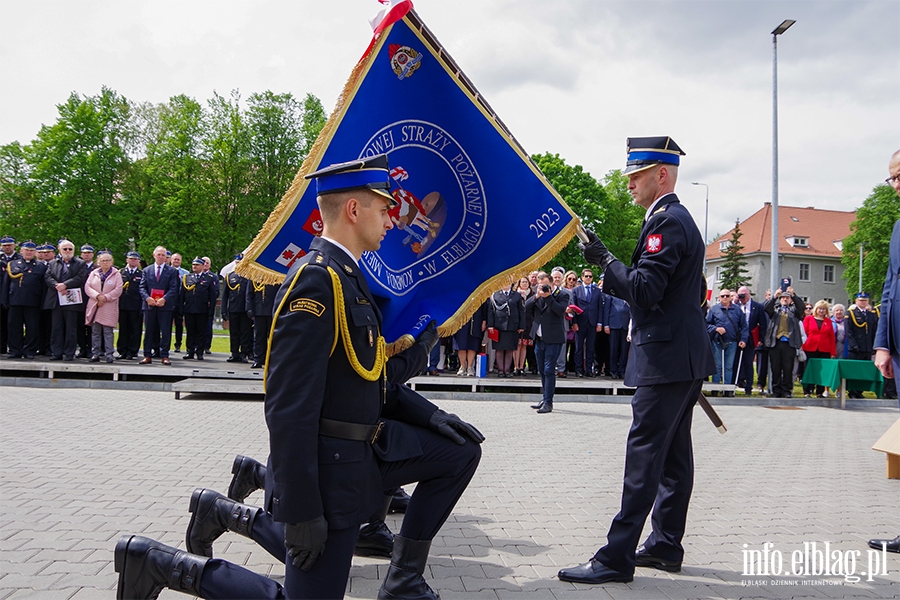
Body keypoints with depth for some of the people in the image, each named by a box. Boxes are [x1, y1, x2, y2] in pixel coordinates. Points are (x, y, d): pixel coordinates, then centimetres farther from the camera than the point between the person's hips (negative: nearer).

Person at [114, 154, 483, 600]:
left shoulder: (349, 278, 11)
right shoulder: (315, 280, -21)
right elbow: (289, 407, -26)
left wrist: (429, 415, 8)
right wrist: (301, 512, -24)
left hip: (368, 447, 10)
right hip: (328, 467, -9)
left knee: (461, 451, 12)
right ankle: (157, 562, 10)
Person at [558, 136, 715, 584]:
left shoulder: (665, 222, -14)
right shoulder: (681, 220, 18)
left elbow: (645, 291, -22)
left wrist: (605, 260, -15)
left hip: (667, 359, -11)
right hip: (686, 354, 11)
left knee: (644, 455, -9)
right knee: (673, 454, 13)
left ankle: (616, 558, -5)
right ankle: (666, 546, 23)